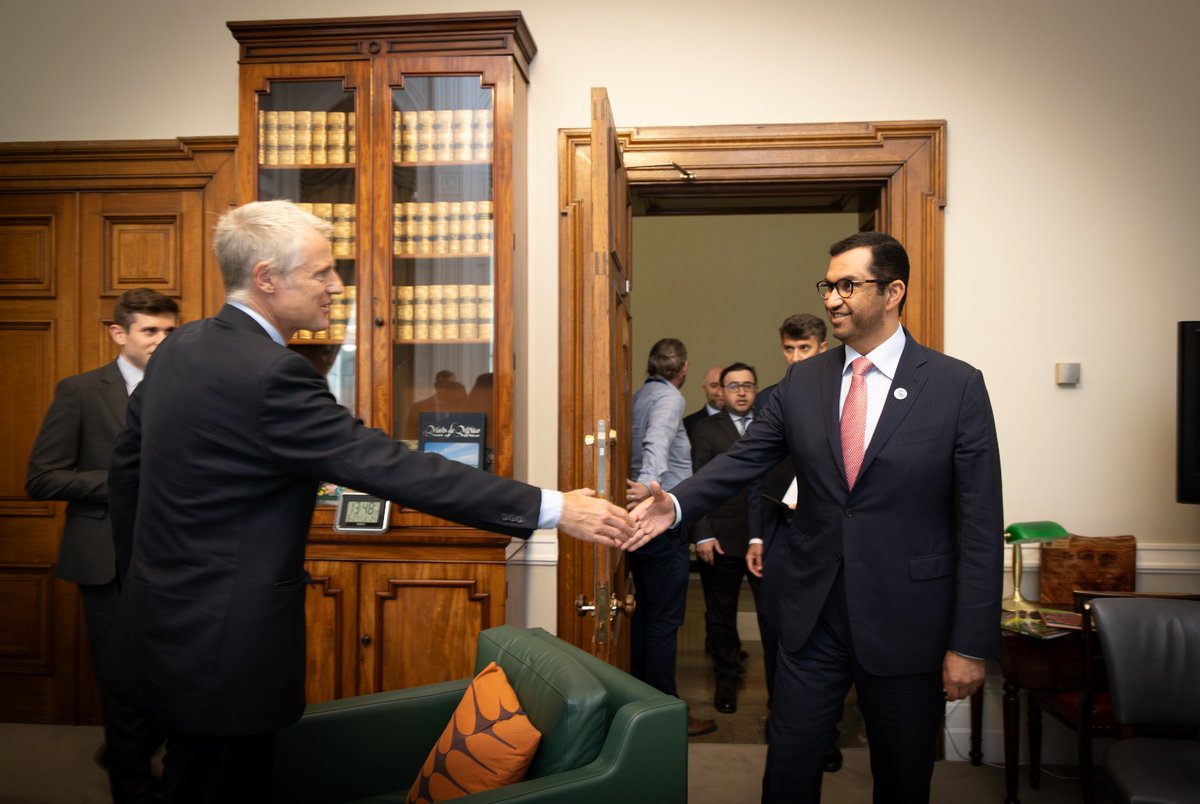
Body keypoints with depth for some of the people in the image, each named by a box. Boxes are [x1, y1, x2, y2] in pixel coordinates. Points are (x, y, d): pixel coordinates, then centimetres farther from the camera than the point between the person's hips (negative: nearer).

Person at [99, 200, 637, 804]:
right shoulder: (269, 375, -26)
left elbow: (127, 465, 12)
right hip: (222, 651, -9)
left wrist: (139, 575, 24)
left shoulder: (181, 347, 3)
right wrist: (552, 509, -27)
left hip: (163, 620, 9)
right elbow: (394, 469, -29)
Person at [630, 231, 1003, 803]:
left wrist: (971, 644, -9)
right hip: (814, 617, 3)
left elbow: (979, 525, -8)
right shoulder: (802, 382, 3)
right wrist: (675, 505, -19)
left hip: (906, 622, -2)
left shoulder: (957, 386, -7)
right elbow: (743, 459, 0)